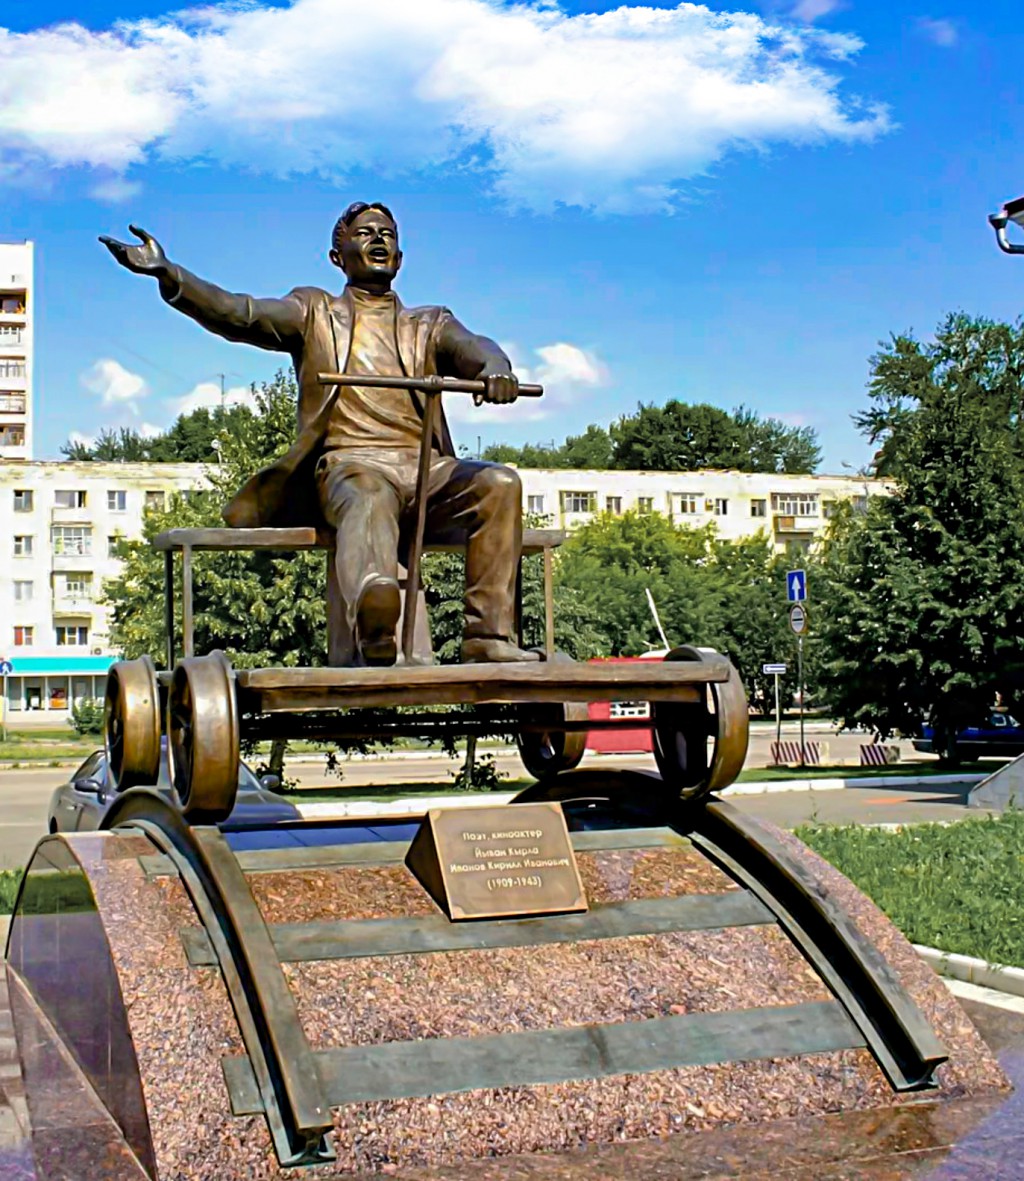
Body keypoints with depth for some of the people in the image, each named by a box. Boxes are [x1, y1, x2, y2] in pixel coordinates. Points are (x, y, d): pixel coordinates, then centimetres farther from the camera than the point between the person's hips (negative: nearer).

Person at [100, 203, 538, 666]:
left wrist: (495, 369, -20)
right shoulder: (315, 313, 23)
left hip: (425, 467, 3)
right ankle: (370, 631, -70)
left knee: (498, 483, -26)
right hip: (350, 461, -3)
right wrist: (168, 274, -10)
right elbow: (240, 315, 7)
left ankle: (488, 637, -32)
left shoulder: (429, 325, 28)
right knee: (368, 502, -38)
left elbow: (474, 347, 7)